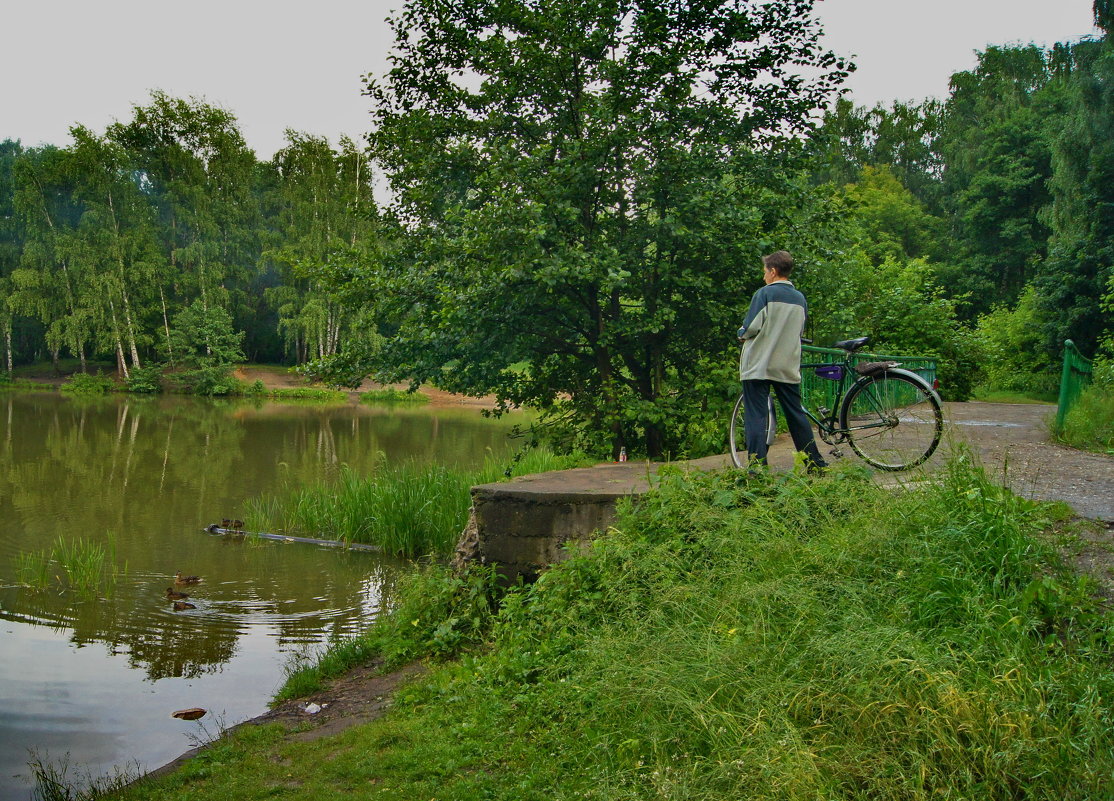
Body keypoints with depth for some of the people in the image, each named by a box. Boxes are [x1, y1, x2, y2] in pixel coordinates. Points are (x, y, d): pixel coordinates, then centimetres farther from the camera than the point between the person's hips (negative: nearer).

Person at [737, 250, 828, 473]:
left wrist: (742, 335, 8)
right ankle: (815, 463, 15)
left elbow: (752, 327, -13)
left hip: (759, 365, -6)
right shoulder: (800, 299, 12)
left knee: (756, 415, -4)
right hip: (788, 368, 6)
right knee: (796, 415, 12)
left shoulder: (765, 293, -7)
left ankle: (757, 465, -9)